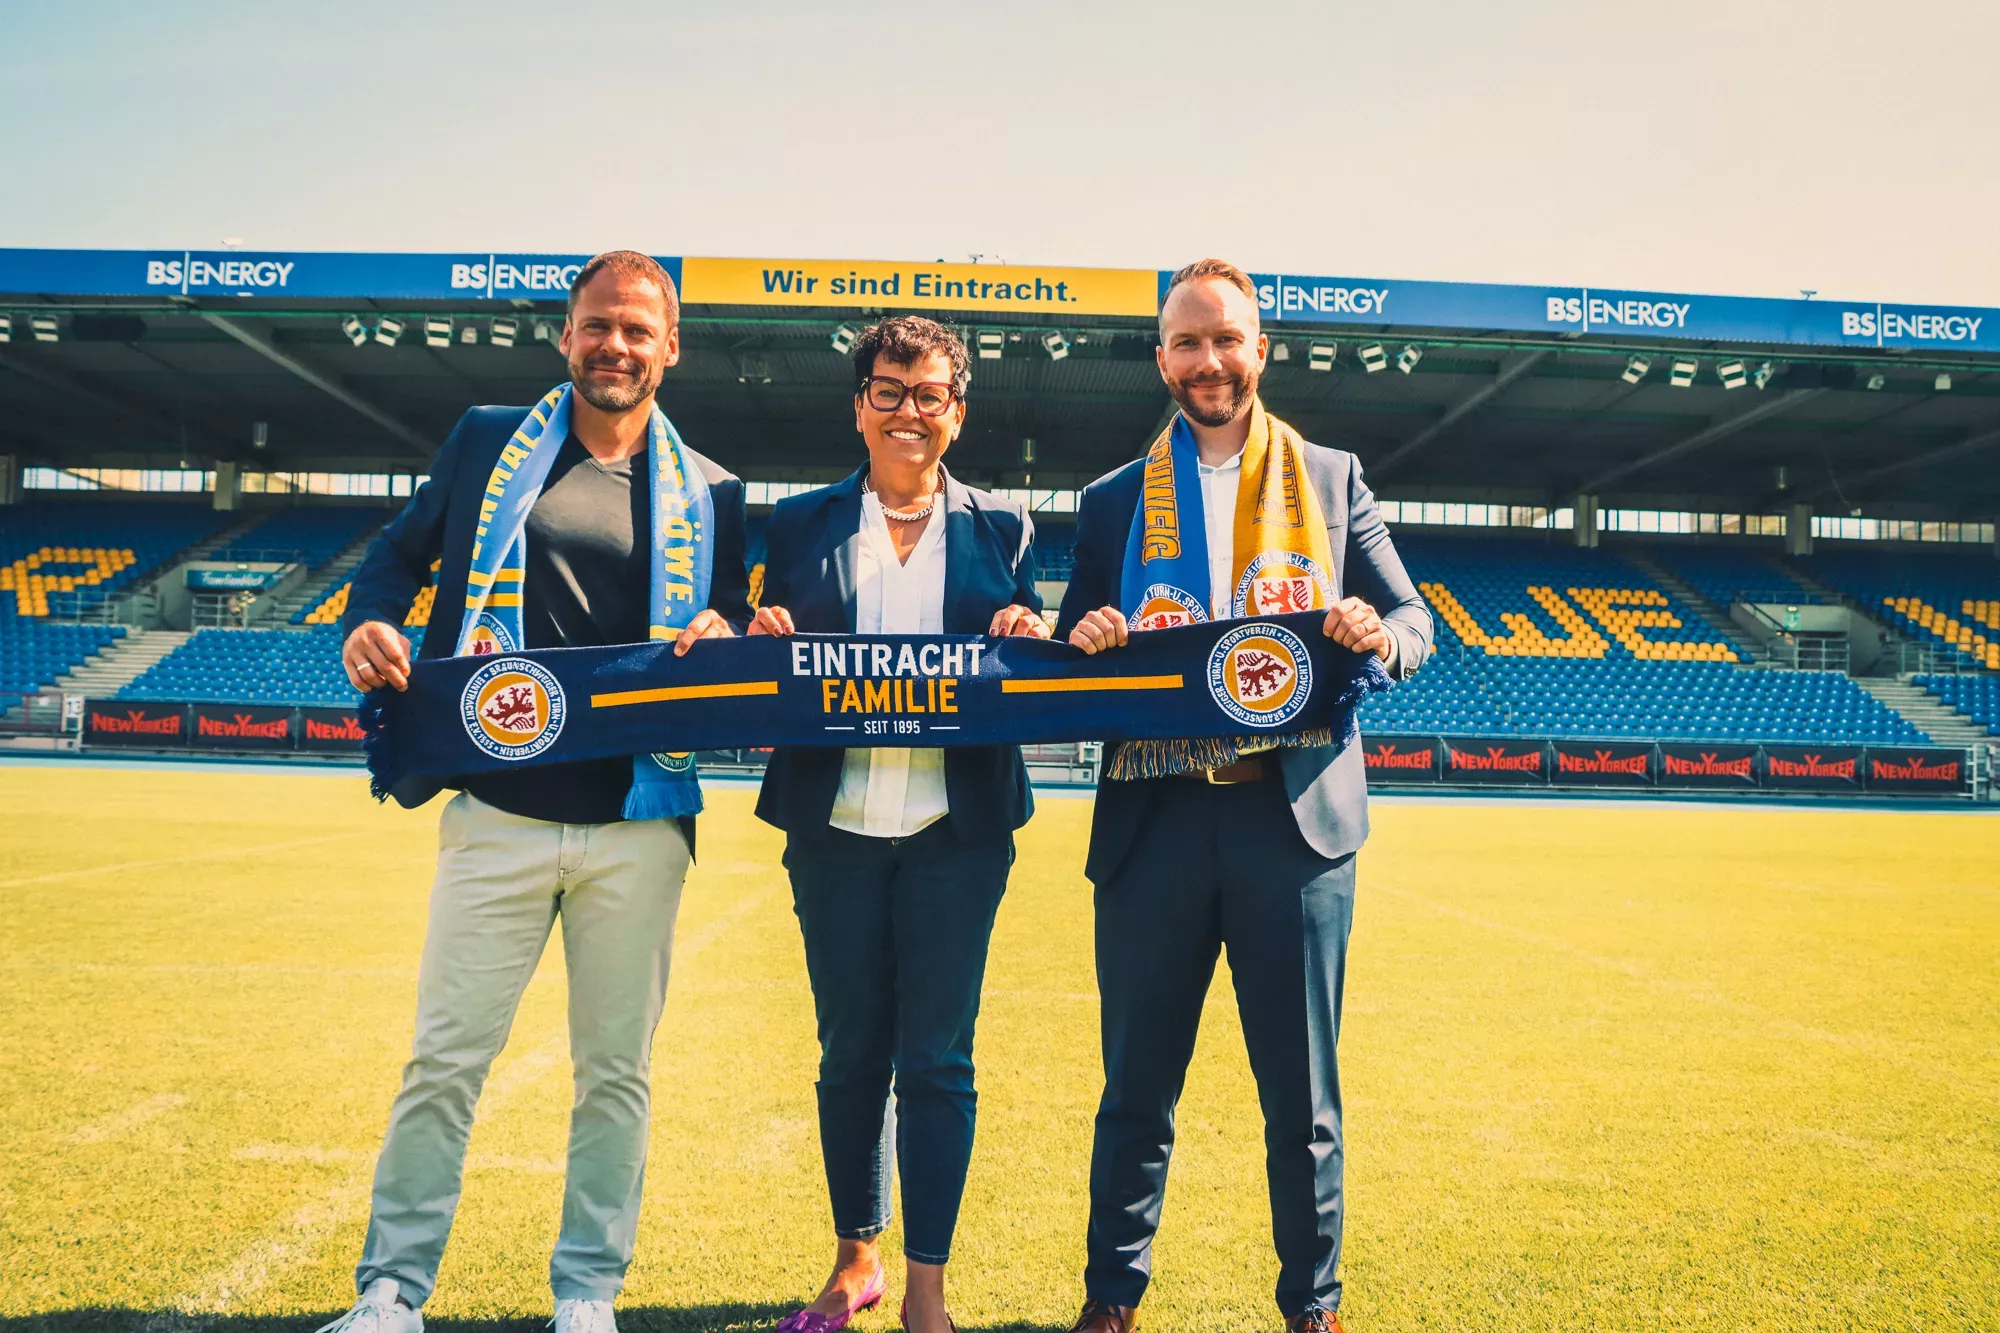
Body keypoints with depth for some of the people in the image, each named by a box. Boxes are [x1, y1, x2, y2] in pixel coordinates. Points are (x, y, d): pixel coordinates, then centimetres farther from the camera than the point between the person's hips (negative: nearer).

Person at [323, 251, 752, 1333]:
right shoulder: (488, 442, 10)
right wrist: (370, 624, -5)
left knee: (615, 1072, 9)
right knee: (444, 1061, 4)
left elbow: (738, 626, 12)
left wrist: (722, 633, -11)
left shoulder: (706, 493, 10)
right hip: (499, 812, 0)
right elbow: (400, 551, 15)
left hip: (640, 823, 1)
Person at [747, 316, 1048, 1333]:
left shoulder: (1000, 528, 10)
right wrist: (762, 639, -12)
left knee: (936, 1058, 2)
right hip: (834, 828, 1)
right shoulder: (801, 524, 10)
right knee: (850, 1052, 11)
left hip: (956, 829, -1)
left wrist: (1029, 639, -13)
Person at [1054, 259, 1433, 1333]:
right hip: (1155, 822, 1)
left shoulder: (1331, 479, 11)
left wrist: (1379, 636, -14)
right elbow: (1071, 670, 12)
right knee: (1136, 1087, 10)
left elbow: (1413, 622, 9)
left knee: (1303, 1094, 8)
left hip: (1296, 814, 0)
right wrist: (1085, 643, -11)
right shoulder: (1114, 501, 12)